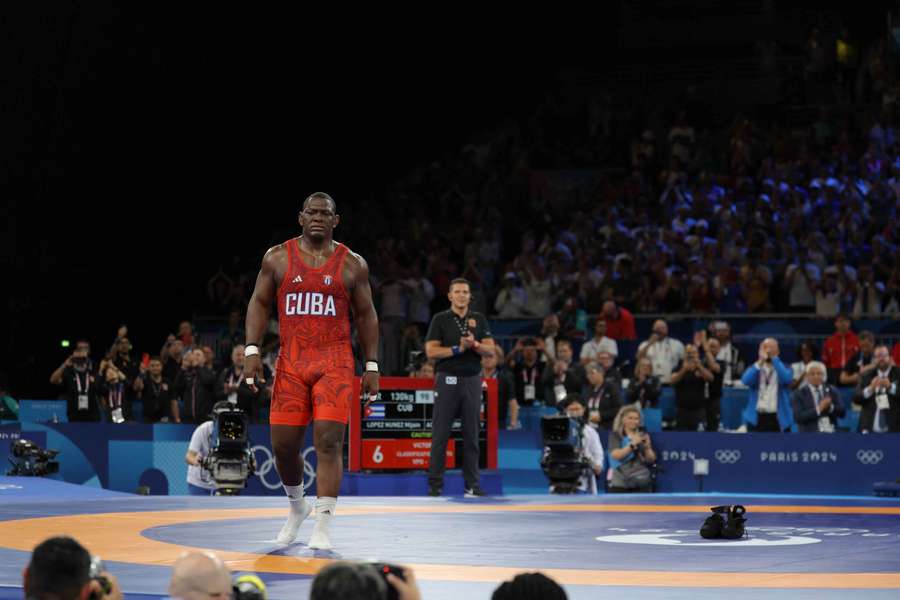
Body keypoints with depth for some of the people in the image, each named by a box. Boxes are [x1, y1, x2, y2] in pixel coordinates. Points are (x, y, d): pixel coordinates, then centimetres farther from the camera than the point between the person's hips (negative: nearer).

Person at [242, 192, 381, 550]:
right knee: (283, 444, 3)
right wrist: (252, 350, -4)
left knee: (328, 442, -12)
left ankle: (322, 527, -9)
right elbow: (260, 304, 8)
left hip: (334, 363, -2)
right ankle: (297, 507, 31)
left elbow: (365, 315, 9)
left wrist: (372, 366, 4)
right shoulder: (277, 258, 5)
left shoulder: (352, 264, 4)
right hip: (290, 362, 2)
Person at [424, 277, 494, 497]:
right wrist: (458, 349, -14)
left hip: (472, 380, 3)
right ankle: (435, 484, 1)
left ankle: (472, 483, 9)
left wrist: (475, 344, -16)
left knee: (471, 434, 5)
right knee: (440, 434, -2)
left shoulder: (479, 319, 11)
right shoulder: (440, 320, 2)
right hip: (447, 380, -3)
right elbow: (431, 351, -6)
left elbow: (490, 349, 4)